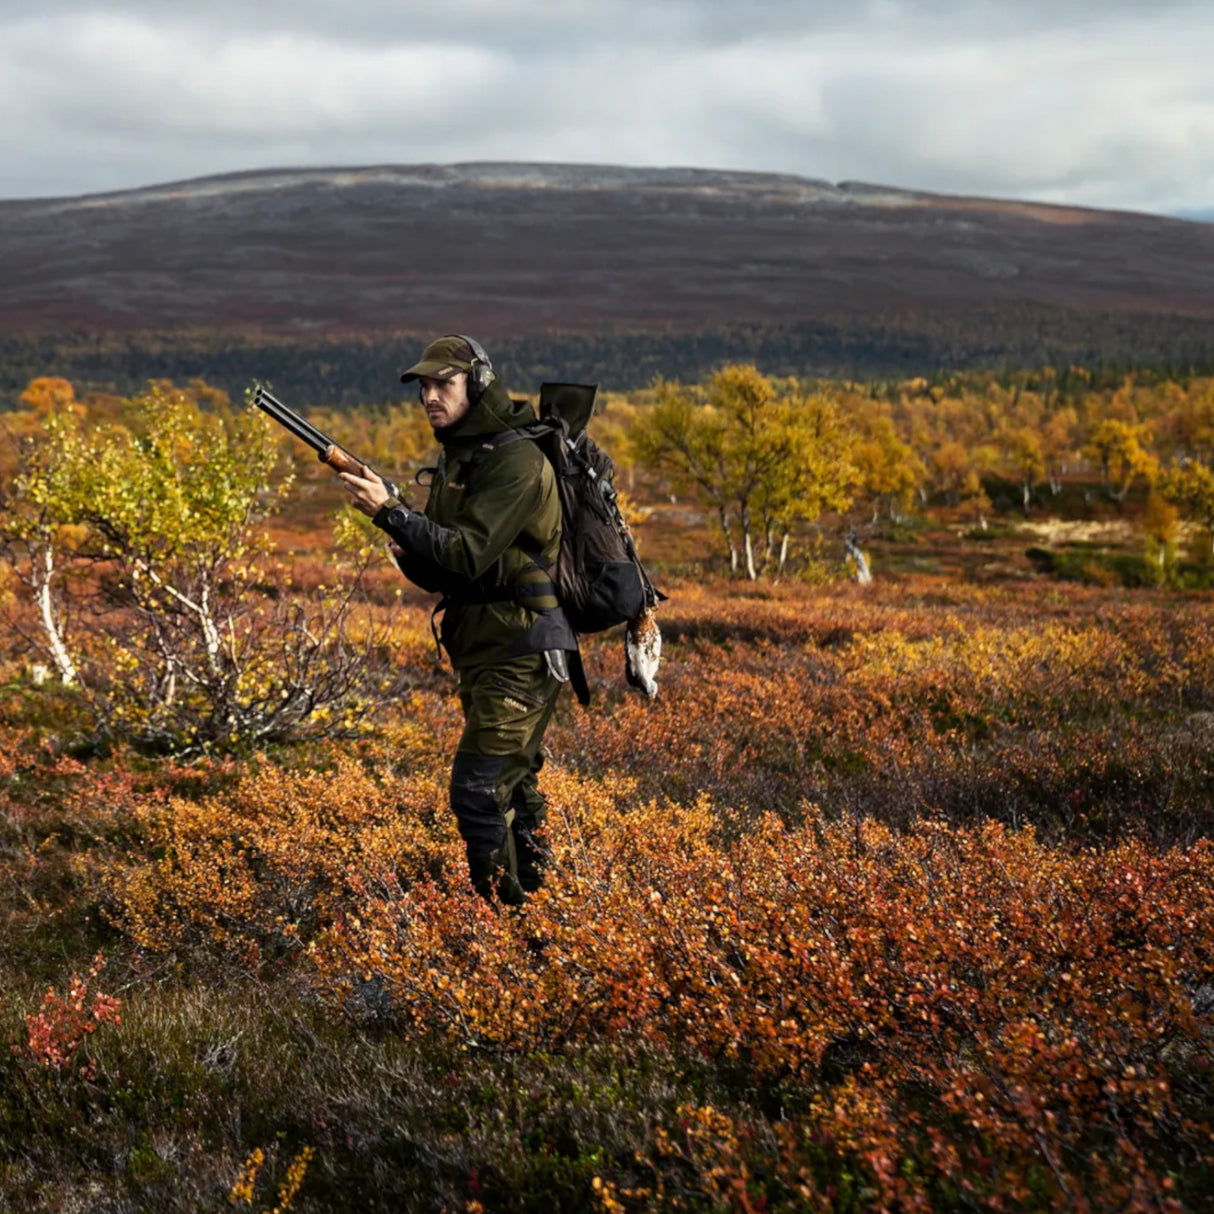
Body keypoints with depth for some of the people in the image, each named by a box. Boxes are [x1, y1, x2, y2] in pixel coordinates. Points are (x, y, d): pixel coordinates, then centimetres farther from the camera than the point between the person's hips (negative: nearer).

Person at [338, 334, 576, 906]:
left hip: (521, 652, -10)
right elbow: (443, 573, 14)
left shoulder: (517, 460, -16)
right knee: (512, 787, 17)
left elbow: (471, 552, -25)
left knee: (478, 792, -12)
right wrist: (407, 552, -8)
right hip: (482, 653, 10)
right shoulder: (454, 460, 12)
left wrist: (389, 511, -26)